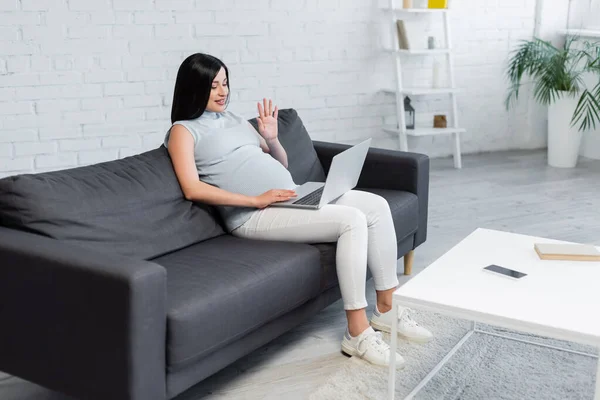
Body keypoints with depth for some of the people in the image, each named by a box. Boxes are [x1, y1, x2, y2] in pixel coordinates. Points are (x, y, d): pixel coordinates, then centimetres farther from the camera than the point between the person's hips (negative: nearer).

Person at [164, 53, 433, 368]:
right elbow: (192, 189, -15)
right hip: (254, 215, -8)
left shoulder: (234, 119, 23)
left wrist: (271, 138, 3)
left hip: (293, 195, 8)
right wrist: (256, 200, -21)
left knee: (376, 206, -7)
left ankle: (387, 308, 3)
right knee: (351, 220, -25)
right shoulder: (184, 130, 1)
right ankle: (357, 333, -21)